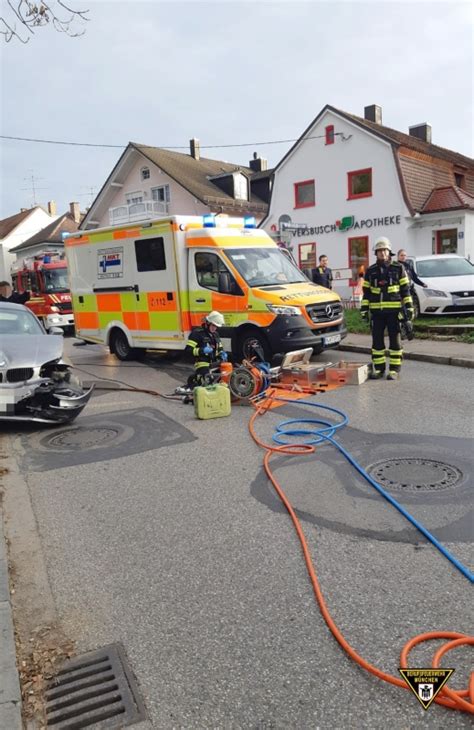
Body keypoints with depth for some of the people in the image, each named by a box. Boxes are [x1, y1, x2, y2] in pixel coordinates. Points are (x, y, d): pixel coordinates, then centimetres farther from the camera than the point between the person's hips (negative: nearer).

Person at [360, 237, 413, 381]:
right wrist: (364, 309, 4)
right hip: (377, 311, 2)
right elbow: (366, 292, 10)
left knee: (395, 340, 1)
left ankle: (394, 369, 8)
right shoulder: (370, 271, 9)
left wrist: (409, 307, -3)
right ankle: (378, 368, 15)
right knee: (377, 340, 5)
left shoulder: (398, 268, 3)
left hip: (394, 310, -2)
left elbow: (405, 289, 2)